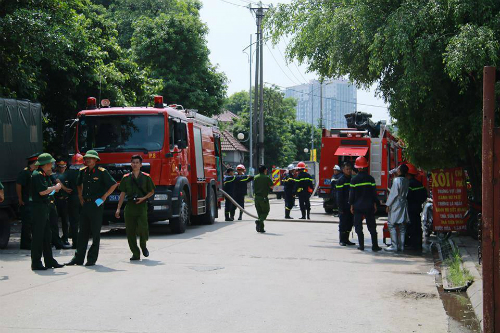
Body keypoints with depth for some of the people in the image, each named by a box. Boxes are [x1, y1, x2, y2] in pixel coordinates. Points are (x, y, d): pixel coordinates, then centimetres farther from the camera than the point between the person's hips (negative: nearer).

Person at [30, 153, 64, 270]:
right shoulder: (37, 175, -13)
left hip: (44, 207, 10)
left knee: (47, 235, 13)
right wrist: (55, 187, -9)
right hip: (38, 207, -10)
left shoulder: (44, 175, 16)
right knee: (38, 236, -6)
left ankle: (49, 261, 19)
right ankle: (36, 263, -3)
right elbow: (42, 191, -21)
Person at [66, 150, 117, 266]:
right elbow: (79, 185, 27)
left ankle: (92, 259, 7)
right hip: (85, 204, 6)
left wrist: (103, 198, -9)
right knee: (82, 232, 7)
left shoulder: (102, 172, -7)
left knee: (95, 233, 1)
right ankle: (78, 258, 12)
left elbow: (114, 185, -6)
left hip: (96, 205, -5)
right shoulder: (83, 171, 10)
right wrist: (80, 198, 16)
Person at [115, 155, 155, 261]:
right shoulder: (126, 178, 9)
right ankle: (135, 253, 8)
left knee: (142, 228, -16)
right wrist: (118, 208, 7)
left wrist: (143, 198, -7)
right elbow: (122, 193, 12)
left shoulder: (146, 177, 5)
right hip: (130, 206, 2)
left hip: (141, 205, -2)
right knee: (130, 231, -1)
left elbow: (151, 191, 11)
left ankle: (143, 246, 13)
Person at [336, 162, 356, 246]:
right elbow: (339, 196, -10)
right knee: (343, 223, -2)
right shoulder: (341, 180, -6)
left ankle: (346, 239, 18)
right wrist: (341, 208, -15)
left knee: (350, 223, 9)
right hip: (344, 207, -6)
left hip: (351, 206, 6)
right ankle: (341, 240, 4)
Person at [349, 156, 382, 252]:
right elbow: (374, 193, 2)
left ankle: (361, 245, 3)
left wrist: (351, 205, 6)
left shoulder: (354, 179, -6)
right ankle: (375, 245, 5)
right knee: (372, 226, 6)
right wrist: (375, 204, 10)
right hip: (369, 206, 1)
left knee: (358, 226, 5)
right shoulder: (370, 178, -2)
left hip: (358, 206, -1)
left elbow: (352, 194, -2)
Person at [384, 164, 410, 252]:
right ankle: (401, 246, 10)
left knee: (391, 225, -2)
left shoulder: (396, 180, -14)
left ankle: (394, 245, -7)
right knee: (402, 226, 8)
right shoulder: (407, 181, 6)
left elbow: (393, 193, -14)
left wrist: (388, 205, -7)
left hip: (396, 205, -7)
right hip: (404, 205, 7)